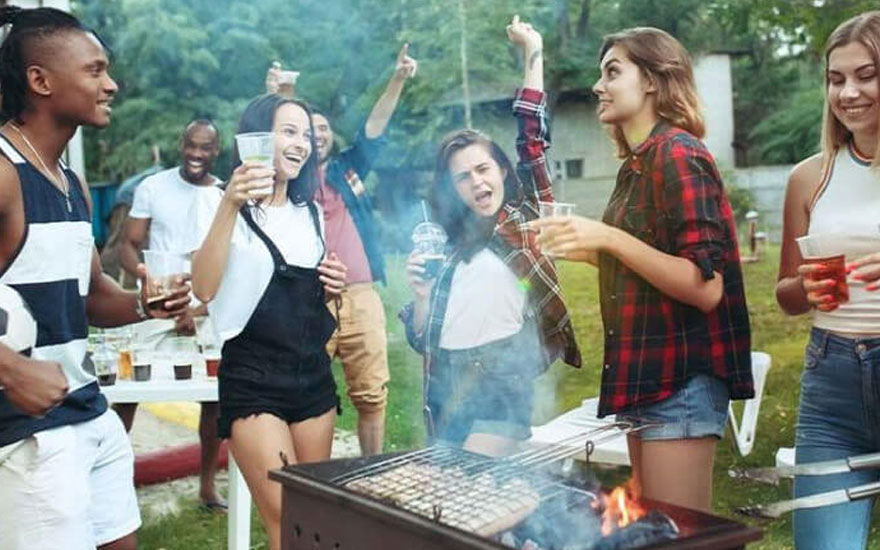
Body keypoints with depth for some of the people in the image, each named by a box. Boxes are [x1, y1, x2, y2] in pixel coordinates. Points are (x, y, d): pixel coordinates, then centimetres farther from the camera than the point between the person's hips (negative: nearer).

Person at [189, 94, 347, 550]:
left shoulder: (310, 213, 14)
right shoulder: (219, 203, -5)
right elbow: (205, 290, -20)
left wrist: (332, 287, 2)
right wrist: (230, 206, -27)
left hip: (314, 376, 6)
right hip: (252, 380, -6)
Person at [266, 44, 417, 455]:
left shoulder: (349, 167, 15)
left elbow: (375, 123, 7)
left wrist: (398, 79, -6)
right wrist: (274, 97, -25)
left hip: (361, 298, 2)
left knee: (371, 395, 6)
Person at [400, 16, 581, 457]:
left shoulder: (525, 218, 4)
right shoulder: (447, 246, 13)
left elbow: (532, 136, -4)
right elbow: (421, 338, 13)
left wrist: (533, 51, -1)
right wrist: (420, 292, -7)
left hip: (502, 381, -5)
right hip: (445, 385, 5)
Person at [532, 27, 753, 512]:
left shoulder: (677, 154, -14)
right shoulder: (637, 164, 12)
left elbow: (705, 287, -21)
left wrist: (609, 238, -25)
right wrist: (586, 250, 13)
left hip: (681, 379, -9)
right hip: (647, 377, 9)